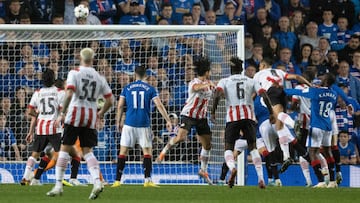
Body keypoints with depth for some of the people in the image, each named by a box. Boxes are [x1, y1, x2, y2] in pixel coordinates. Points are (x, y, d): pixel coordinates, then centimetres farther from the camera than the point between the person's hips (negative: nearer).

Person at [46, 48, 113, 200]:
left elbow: (69, 94, -16)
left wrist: (62, 113, -10)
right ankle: (97, 182, -12)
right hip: (91, 116, 4)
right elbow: (110, 100, 8)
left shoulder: (74, 73, -4)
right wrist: (101, 113, 25)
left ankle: (58, 185, 3)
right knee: (87, 151, 7)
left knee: (65, 149, 4)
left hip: (75, 114, -4)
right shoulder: (99, 77, 8)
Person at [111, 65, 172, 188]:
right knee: (147, 151, 4)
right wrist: (168, 121, -1)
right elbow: (159, 105, -4)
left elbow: (120, 106, 4)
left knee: (123, 152, 5)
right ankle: (147, 180, -6)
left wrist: (118, 122, 13)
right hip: (144, 125, -1)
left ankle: (117, 181, 2)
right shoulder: (150, 89, 3)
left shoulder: (127, 88, 6)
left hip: (129, 123, 1)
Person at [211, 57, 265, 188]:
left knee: (228, 148, 4)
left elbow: (217, 94, -10)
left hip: (232, 117, -2)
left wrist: (213, 112, -10)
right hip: (249, 116, 2)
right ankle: (261, 178, -3)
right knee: (252, 147, 10)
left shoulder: (225, 81, 8)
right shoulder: (251, 81, 14)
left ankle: (232, 168, -29)